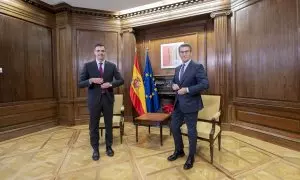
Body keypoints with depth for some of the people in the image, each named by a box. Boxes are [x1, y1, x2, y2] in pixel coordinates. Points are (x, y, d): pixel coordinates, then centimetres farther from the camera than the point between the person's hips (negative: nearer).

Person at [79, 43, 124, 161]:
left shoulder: (112, 66, 4)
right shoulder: (88, 66, 0)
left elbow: (121, 80, 2)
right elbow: (80, 84, -2)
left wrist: (110, 84, -15)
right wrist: (91, 80, -21)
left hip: (108, 99, 1)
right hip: (94, 99, -1)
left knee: (109, 124, 12)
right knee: (94, 126, 8)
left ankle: (109, 147, 30)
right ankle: (95, 149, 26)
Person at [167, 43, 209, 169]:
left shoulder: (197, 67, -10)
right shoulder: (177, 69, 12)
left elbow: (205, 84, -19)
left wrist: (187, 89, -23)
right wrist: (173, 85, -2)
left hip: (190, 104, -7)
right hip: (178, 104, 8)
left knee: (191, 131, 7)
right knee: (174, 127, 16)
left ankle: (191, 157, 27)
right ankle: (179, 151, 39)